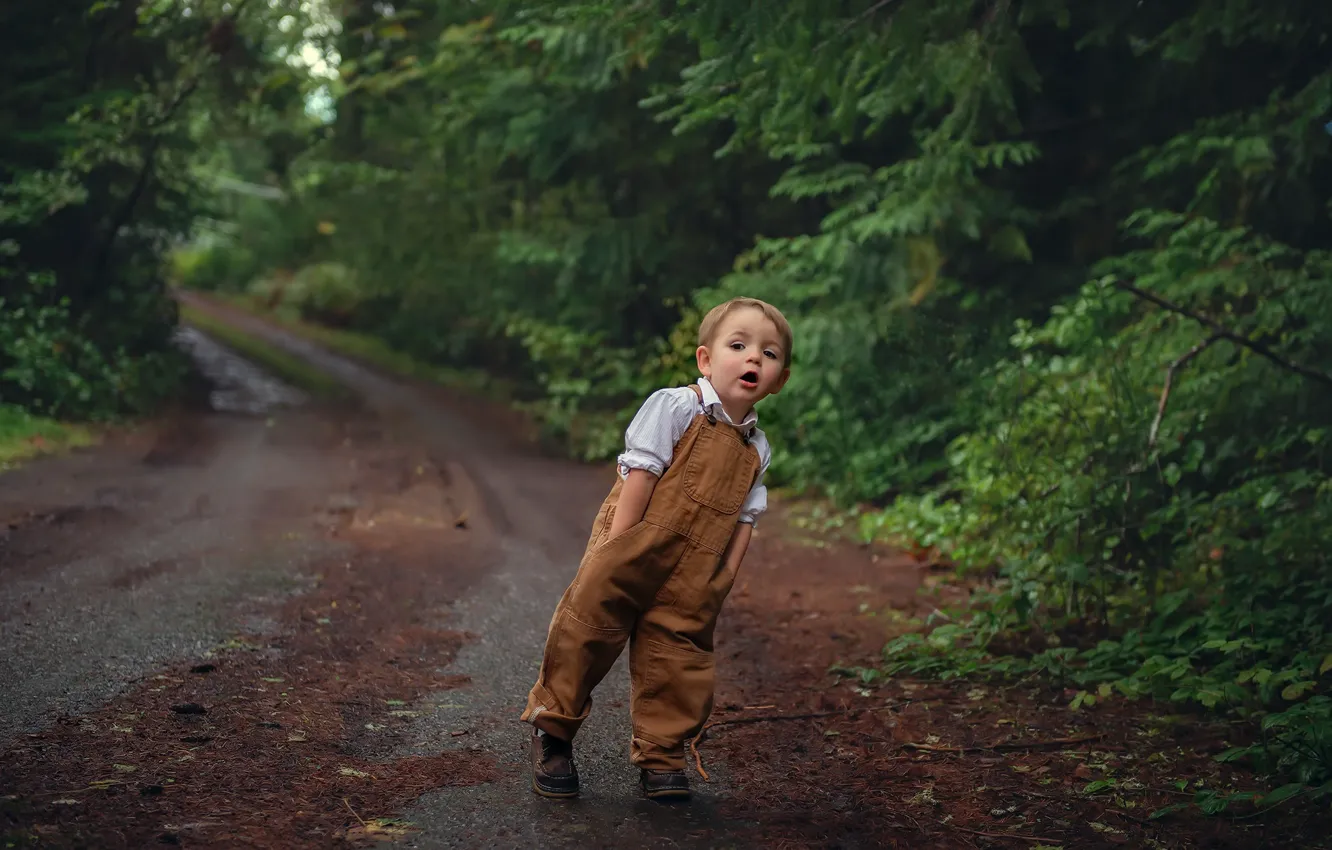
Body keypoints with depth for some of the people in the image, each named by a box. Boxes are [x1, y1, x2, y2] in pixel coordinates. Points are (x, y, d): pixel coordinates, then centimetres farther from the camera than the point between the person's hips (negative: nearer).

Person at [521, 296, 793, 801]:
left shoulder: (756, 451, 11)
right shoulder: (674, 407, -6)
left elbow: (742, 521, 13)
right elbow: (640, 473, -11)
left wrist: (723, 580, 3)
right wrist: (616, 546, -17)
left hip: (688, 586, 5)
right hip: (630, 558, -4)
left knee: (677, 659, 6)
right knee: (587, 634, -1)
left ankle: (660, 756, 23)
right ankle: (552, 731, 18)